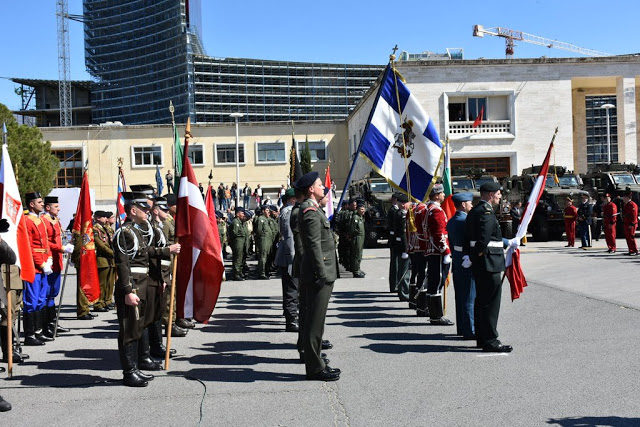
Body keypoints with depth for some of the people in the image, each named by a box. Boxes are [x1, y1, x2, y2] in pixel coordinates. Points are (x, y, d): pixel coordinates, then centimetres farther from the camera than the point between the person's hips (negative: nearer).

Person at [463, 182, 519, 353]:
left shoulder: (474, 211, 16)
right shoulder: (486, 212, -16)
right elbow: (483, 238, -23)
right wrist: (475, 256, -14)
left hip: (479, 265, 11)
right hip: (488, 263, -11)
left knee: (481, 301, 15)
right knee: (491, 302, -5)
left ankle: (481, 338, 23)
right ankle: (490, 341, -1)